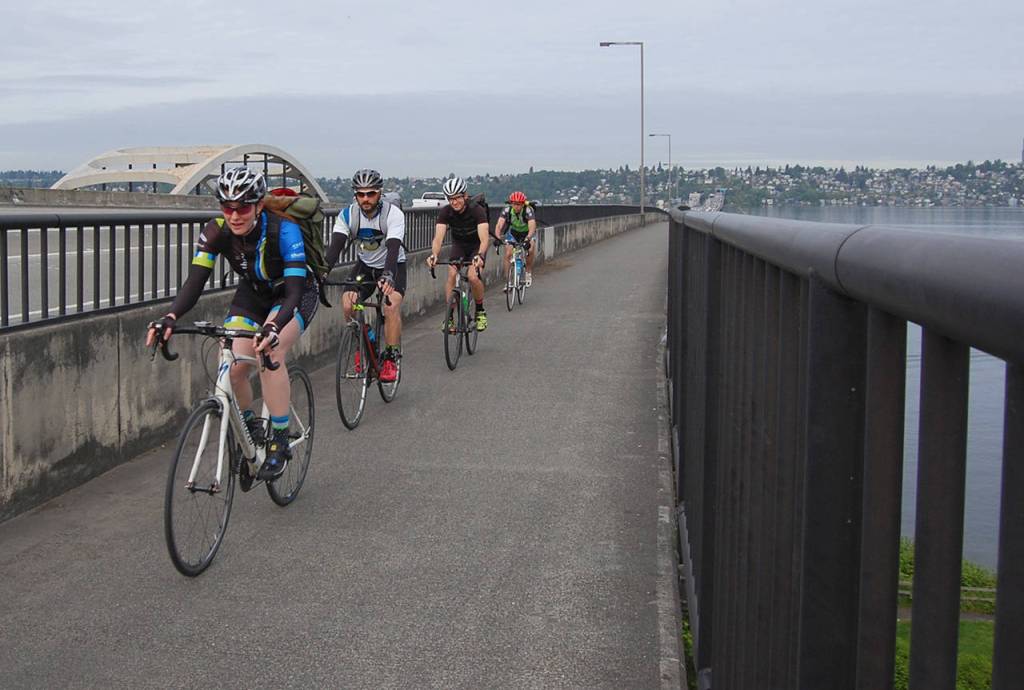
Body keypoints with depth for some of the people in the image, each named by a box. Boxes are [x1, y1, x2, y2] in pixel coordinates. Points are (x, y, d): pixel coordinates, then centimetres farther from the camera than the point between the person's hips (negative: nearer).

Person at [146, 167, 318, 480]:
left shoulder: (283, 230, -34)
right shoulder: (216, 232, -22)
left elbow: (294, 291, -39)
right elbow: (195, 281, -27)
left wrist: (274, 327, -58)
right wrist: (170, 317, -46)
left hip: (297, 294, -4)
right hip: (253, 294, 4)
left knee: (270, 352, -30)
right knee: (232, 367, -13)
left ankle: (279, 444, -18)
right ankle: (249, 431, 15)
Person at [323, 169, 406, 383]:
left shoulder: (393, 214, -25)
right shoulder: (348, 215, -16)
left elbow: (393, 248, -38)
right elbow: (335, 246, -26)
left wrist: (388, 276, -56)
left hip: (393, 266, -3)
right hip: (365, 266, 3)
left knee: (392, 305, -27)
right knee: (347, 303, -19)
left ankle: (391, 359, -14)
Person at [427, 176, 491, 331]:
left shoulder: (477, 210, -30)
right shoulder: (445, 212, -22)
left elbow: (484, 238, -40)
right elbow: (438, 237, -32)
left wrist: (480, 255, -60)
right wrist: (434, 255, -52)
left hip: (476, 245, -3)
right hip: (458, 244, 3)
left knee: (473, 276, -24)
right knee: (451, 275, -19)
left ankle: (480, 311, -1)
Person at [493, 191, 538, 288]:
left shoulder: (528, 210, -32)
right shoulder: (507, 210, -25)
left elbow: (532, 227, -45)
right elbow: (499, 225, -36)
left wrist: (527, 239, -62)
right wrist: (498, 237, -54)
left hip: (527, 233, -2)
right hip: (513, 233, 2)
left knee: (530, 250, -28)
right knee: (508, 254, -16)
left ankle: (529, 273, -6)